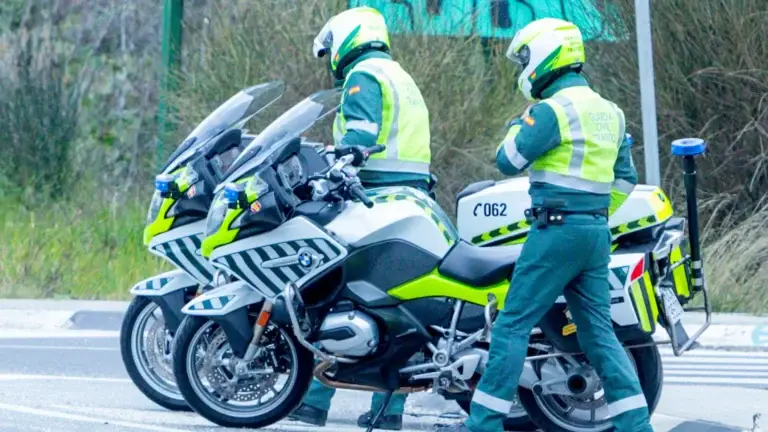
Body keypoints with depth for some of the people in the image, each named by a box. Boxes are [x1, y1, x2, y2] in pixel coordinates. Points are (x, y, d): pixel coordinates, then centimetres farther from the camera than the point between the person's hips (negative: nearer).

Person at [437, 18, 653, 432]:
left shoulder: (552, 110, -13)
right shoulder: (609, 112, 14)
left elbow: (508, 161, -10)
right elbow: (625, 177, 19)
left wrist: (518, 126, 8)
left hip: (556, 230, -8)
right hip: (597, 233, 8)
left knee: (512, 324, -3)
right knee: (599, 331, 10)